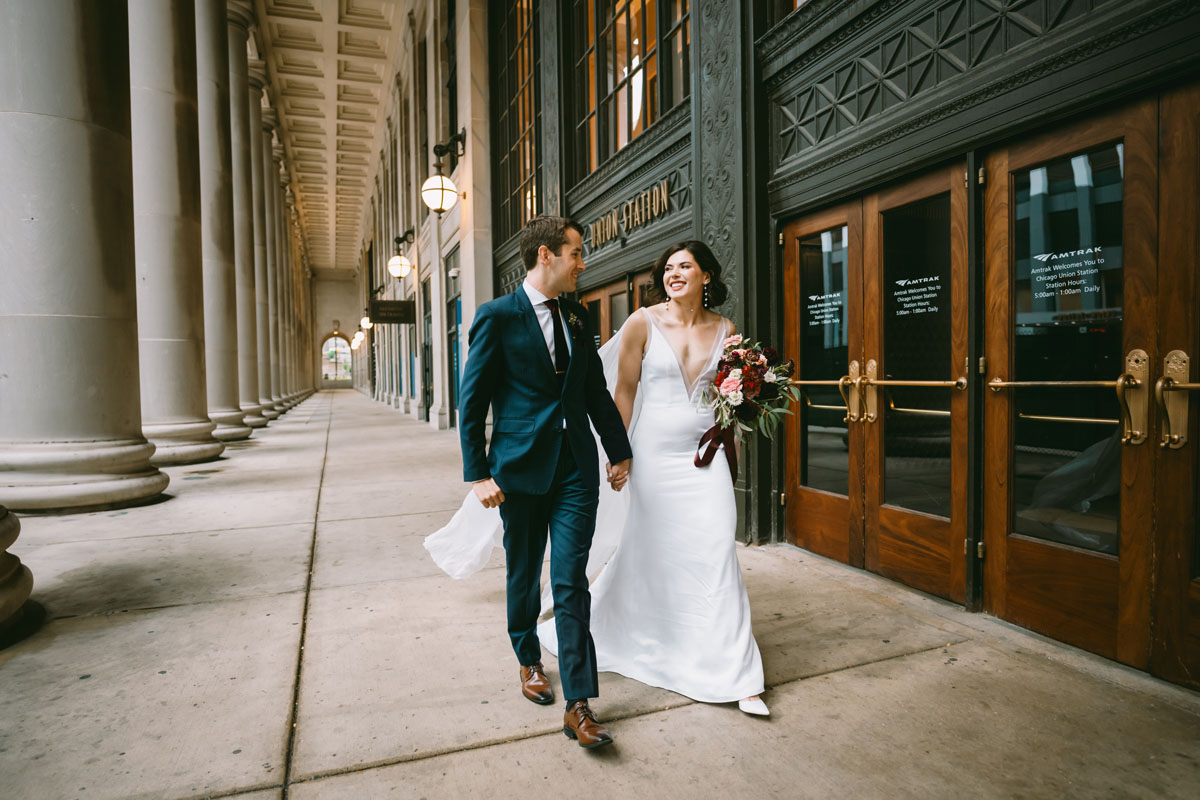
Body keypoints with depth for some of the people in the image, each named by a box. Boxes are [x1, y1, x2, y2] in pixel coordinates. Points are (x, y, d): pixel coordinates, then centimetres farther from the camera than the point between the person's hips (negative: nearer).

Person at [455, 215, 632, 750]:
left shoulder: (576, 317, 9)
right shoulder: (497, 317, -7)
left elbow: (597, 390, 15)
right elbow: (472, 401, -7)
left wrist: (619, 451, 16)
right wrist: (478, 474, -12)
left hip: (576, 467, 3)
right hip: (521, 466, -3)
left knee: (571, 584, 1)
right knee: (523, 576, 15)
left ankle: (578, 705, 8)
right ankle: (528, 661, 41)